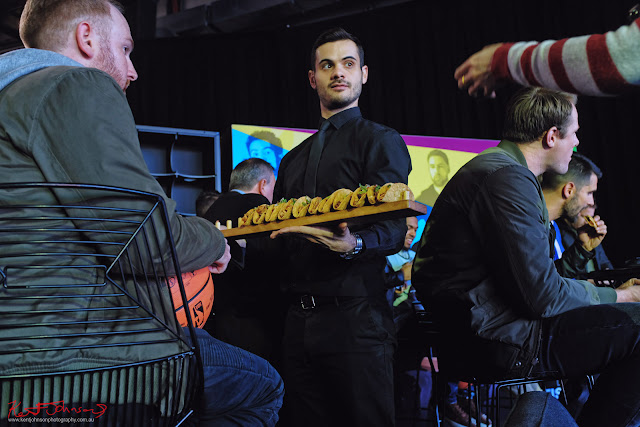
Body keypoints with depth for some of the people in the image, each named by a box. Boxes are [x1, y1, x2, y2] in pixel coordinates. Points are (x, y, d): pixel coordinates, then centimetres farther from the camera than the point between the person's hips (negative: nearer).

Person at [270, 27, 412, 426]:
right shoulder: (293, 160, 20)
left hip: (355, 314, -6)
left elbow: (394, 229, -12)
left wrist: (353, 245, -33)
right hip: (299, 316, 6)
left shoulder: (380, 140, 0)